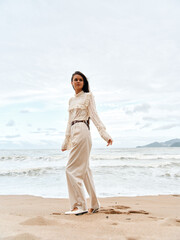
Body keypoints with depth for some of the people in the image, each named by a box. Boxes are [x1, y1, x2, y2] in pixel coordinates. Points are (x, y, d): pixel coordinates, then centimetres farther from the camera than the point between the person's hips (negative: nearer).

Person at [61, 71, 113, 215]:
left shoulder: (88, 96, 3)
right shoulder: (71, 100, 22)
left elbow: (94, 115, -5)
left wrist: (104, 133, -15)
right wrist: (66, 141, 26)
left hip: (82, 132, -8)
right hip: (74, 133, 8)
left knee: (72, 169, -12)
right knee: (84, 170, 9)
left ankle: (80, 205, -7)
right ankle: (94, 205, 17)